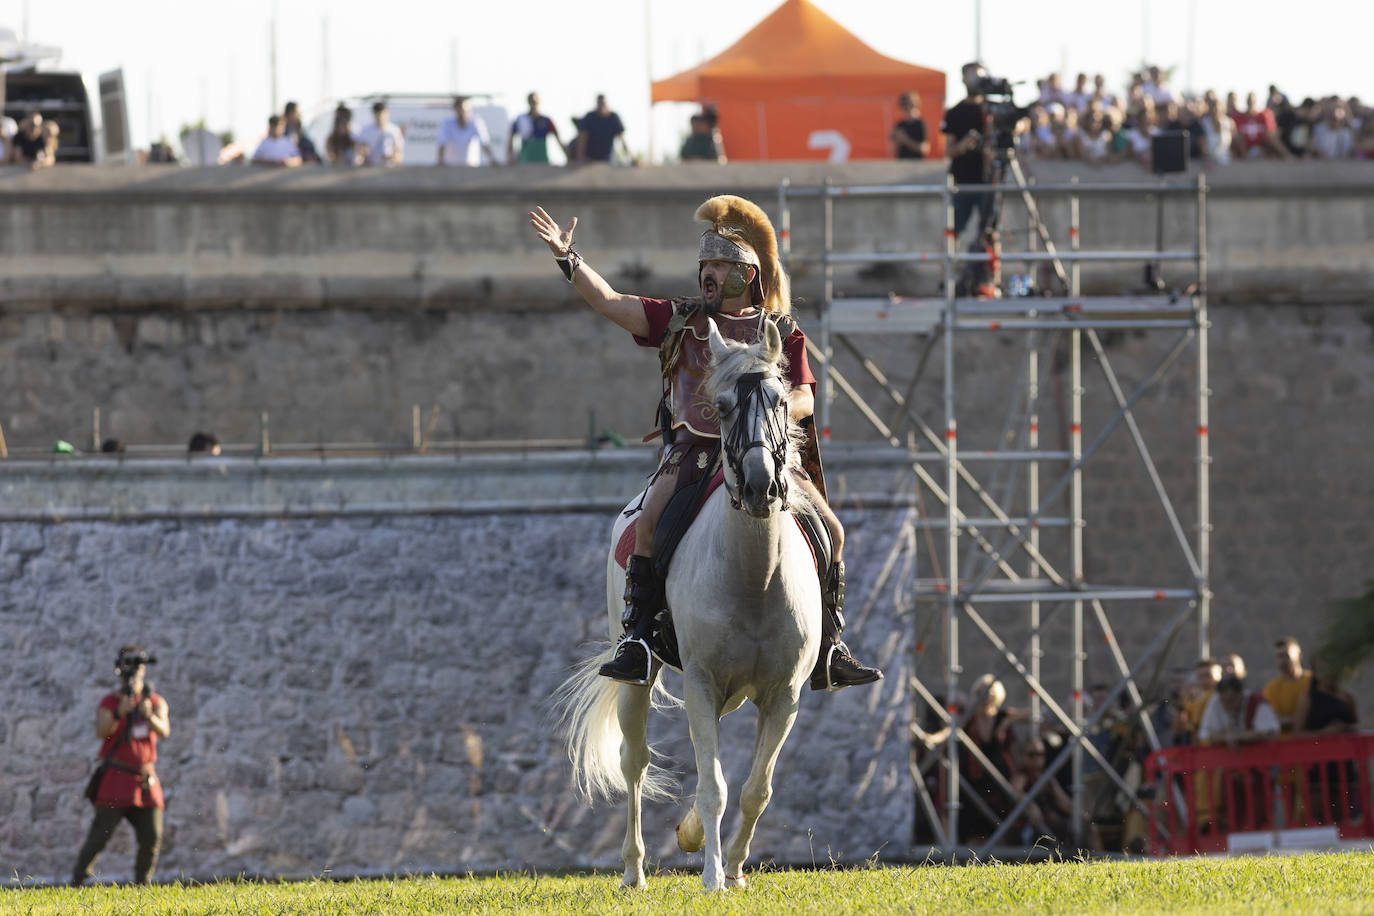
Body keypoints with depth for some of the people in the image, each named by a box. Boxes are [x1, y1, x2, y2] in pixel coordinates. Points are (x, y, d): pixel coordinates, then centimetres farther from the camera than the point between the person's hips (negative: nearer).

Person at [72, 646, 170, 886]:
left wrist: (150, 716, -27)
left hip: (146, 781, 4)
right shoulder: (109, 703, -1)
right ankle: (77, 881, -8)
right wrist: (118, 715, -33)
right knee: (100, 836, -12)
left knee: (152, 839, -1)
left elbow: (164, 731, -7)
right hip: (116, 780, -4)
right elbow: (101, 732, -17)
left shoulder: (156, 702, 9)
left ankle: (142, 885, 12)